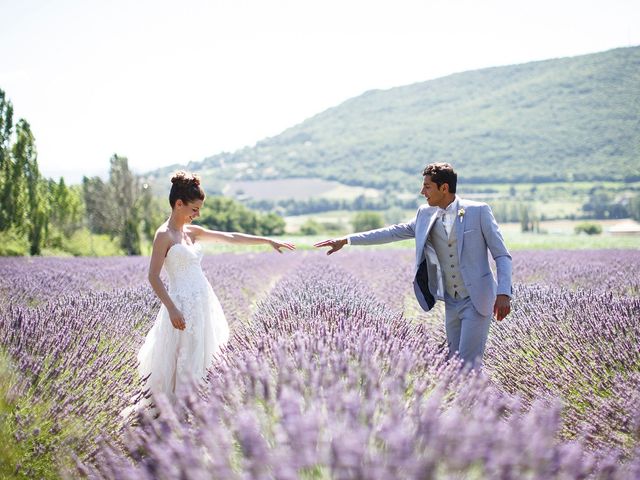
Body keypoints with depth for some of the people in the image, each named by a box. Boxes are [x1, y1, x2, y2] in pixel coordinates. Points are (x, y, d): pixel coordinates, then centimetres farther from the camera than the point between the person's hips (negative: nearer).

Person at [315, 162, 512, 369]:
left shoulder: (479, 211, -9)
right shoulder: (426, 214, 6)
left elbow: (502, 255, -8)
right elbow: (393, 232, 11)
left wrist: (503, 293, -21)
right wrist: (346, 240, 9)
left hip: (476, 300, -6)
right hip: (451, 301, 6)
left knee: (468, 365, -11)